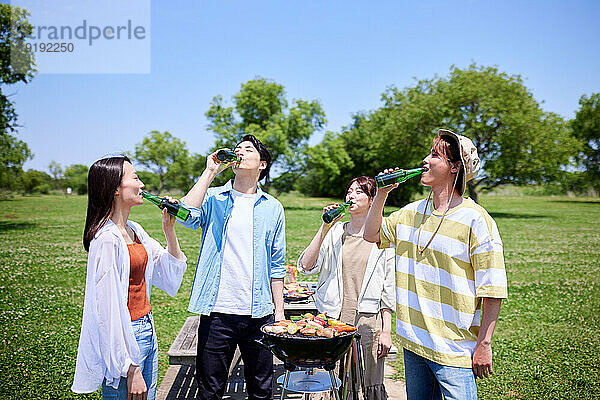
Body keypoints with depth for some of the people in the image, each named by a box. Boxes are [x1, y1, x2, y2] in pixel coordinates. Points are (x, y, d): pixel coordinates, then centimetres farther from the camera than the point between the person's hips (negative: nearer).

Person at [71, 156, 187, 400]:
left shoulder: (134, 230, 6)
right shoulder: (107, 239, -19)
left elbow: (170, 271, 17)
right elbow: (109, 310, -21)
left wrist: (169, 228, 5)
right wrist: (130, 369, -20)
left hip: (147, 332, 8)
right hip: (124, 337, -8)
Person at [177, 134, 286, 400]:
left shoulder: (272, 207, 9)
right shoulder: (213, 198, 5)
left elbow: (277, 265, 11)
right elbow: (188, 217, -18)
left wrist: (279, 310, 9)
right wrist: (210, 171, -11)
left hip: (259, 314, 2)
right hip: (217, 311, -1)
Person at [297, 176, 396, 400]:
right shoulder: (334, 233, 7)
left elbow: (388, 289, 4)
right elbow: (305, 267, -5)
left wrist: (386, 330, 0)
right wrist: (324, 228, -10)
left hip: (368, 322, -1)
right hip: (332, 319, 1)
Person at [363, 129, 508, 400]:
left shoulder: (475, 220, -13)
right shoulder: (412, 212, 6)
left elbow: (493, 290, -13)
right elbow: (372, 235, 17)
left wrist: (484, 345, -14)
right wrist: (382, 194, 4)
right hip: (413, 341, 6)